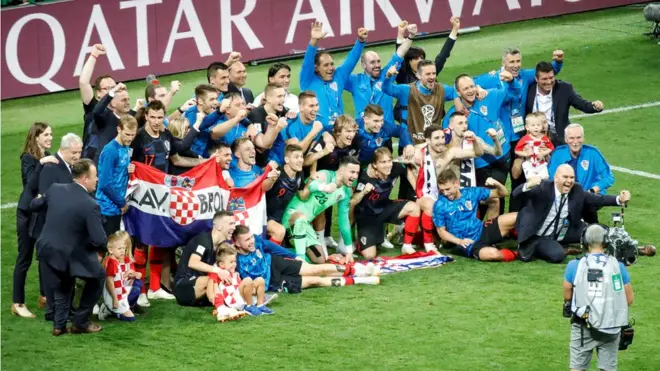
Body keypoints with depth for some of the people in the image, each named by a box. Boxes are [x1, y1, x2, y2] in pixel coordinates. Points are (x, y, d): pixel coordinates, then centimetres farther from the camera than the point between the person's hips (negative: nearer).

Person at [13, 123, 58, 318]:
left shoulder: (49, 157, 4)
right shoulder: (28, 158, -12)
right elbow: (32, 184, -26)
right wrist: (41, 163, -33)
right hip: (28, 213, -6)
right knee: (25, 258, -2)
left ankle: (44, 296, 25)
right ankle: (18, 304, 3)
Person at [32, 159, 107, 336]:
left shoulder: (55, 189, -6)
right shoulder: (90, 205, -22)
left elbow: (34, 205, 14)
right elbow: (100, 241, -22)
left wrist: (40, 198, 37)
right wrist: (101, 249, 3)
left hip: (46, 249, 6)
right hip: (70, 256, -6)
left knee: (62, 283, 32)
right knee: (97, 276, 19)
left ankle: (59, 325, 26)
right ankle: (80, 322, 18)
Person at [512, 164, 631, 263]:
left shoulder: (577, 191, -6)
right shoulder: (543, 187, -21)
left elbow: (598, 199, -2)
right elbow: (516, 194, -30)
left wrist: (619, 199, -18)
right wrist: (528, 185, -53)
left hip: (562, 235, 6)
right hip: (539, 237, -6)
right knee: (557, 255, -32)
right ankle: (529, 248, -2)